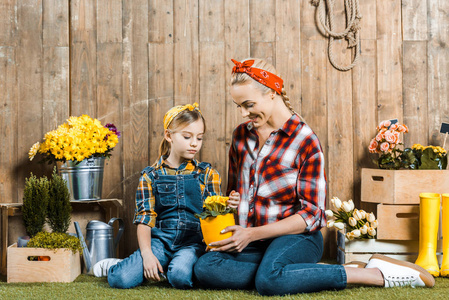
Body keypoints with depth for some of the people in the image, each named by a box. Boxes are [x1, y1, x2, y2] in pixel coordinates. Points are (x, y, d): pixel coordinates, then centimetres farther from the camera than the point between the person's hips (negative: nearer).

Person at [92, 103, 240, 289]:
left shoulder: (207, 173, 10)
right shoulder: (151, 176, 7)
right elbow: (145, 219, 3)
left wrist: (228, 206, -15)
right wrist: (146, 253, -13)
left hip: (193, 241, 0)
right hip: (161, 239, 0)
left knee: (180, 277, -34)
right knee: (120, 279, -22)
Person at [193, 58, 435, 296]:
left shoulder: (304, 140, -6)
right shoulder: (241, 135, 12)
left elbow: (310, 214, -8)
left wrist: (253, 234, -16)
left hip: (296, 236, -5)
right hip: (249, 241, 6)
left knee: (269, 280, -39)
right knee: (205, 267, -27)